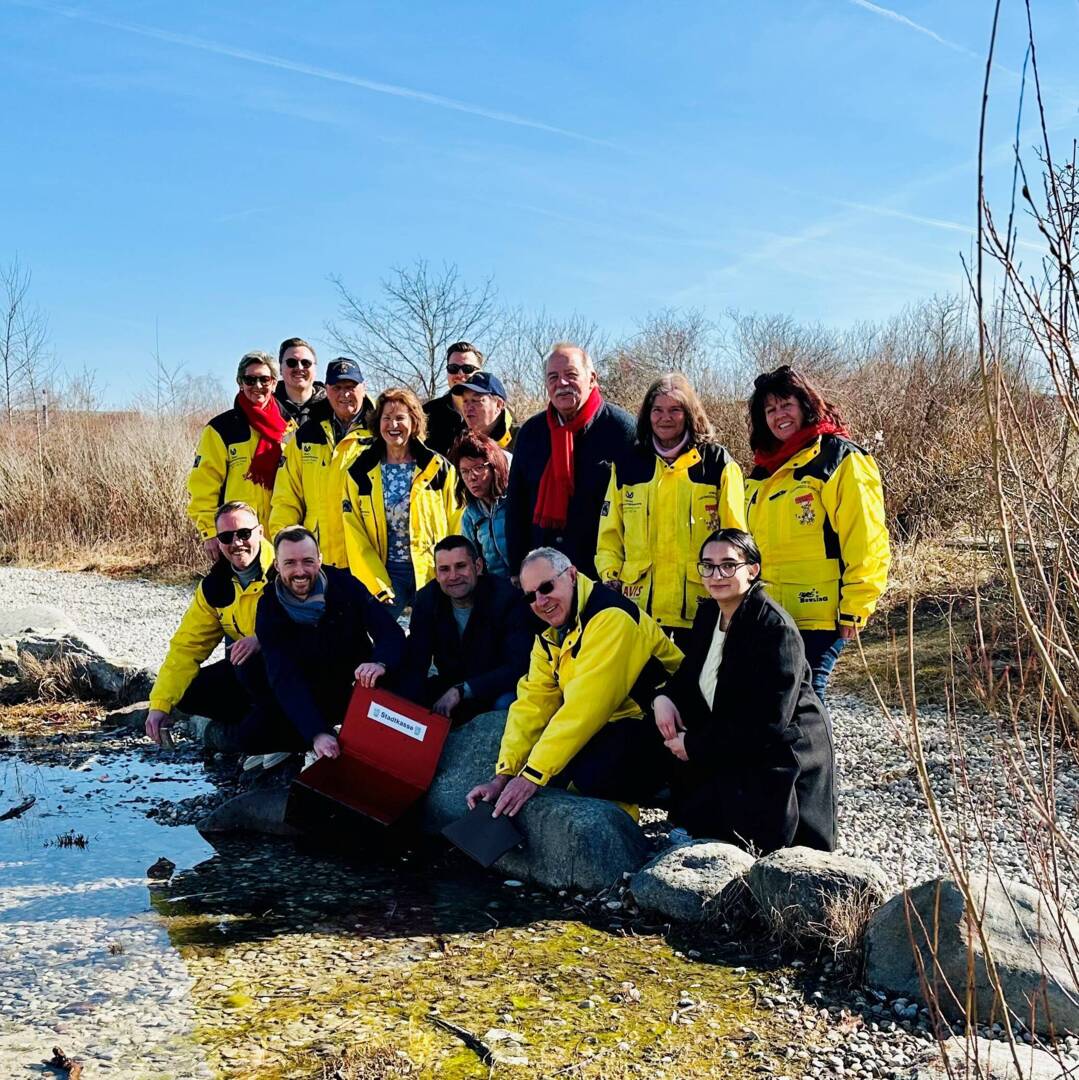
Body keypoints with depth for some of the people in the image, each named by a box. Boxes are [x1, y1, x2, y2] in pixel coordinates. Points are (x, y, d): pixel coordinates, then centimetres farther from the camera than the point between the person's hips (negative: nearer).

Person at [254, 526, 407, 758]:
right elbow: (284, 679, -20)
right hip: (310, 702, 0)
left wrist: (380, 664, -42)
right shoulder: (270, 608, -11)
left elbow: (392, 632, -16)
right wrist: (316, 733, -35)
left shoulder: (344, 584, -11)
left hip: (359, 686, 0)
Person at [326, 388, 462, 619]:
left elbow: (455, 529, 2)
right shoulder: (359, 473, 4)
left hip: (432, 574, 0)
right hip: (383, 574, 0)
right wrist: (377, 586, -9)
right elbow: (354, 537, 0)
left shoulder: (440, 469, 2)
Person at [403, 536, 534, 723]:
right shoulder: (426, 600, -6)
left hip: (497, 690, -4)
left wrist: (461, 691, -34)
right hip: (448, 686, 4)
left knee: (506, 704, -37)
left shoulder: (506, 598, -20)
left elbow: (519, 666, -28)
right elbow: (415, 664, -9)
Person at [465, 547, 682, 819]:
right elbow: (532, 703, 0)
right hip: (608, 726, 9)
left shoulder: (610, 617, -23)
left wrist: (533, 775, -29)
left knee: (590, 770, -32)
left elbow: (585, 705, -29)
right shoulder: (549, 637, 7)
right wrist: (503, 775, -11)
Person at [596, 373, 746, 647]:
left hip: (699, 606, -2)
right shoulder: (627, 465, 12)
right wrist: (610, 576, 1)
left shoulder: (718, 463, 4)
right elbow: (610, 532, 14)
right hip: (638, 605, 2)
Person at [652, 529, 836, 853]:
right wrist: (664, 697, -11)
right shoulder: (708, 613, 3)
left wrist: (696, 745, -21)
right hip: (730, 746, 8)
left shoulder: (776, 629, -23)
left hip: (776, 754, -8)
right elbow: (690, 675, 13)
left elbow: (769, 721, -27)